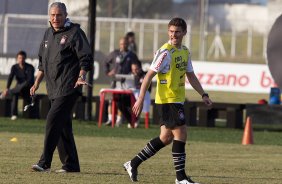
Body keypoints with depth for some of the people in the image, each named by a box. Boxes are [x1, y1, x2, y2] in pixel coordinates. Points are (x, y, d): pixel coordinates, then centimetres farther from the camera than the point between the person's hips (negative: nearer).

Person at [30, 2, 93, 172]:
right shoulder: (48, 34, 18)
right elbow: (42, 61, 27)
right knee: (62, 125, 9)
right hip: (53, 88, 8)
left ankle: (45, 162, -19)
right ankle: (71, 164, 14)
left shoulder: (75, 33, -5)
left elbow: (86, 58, -8)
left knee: (54, 120, -17)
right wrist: (37, 82, 23)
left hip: (68, 87, -8)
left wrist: (81, 77, -22)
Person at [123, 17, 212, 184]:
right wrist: (141, 99, -21)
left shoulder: (185, 52, 11)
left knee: (166, 138, 13)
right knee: (181, 134, -10)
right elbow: (149, 75, -15)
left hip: (178, 100, 9)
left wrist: (204, 95, 13)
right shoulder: (165, 52, -14)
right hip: (167, 100, -9)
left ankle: (133, 164, 21)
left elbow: (191, 76, 21)